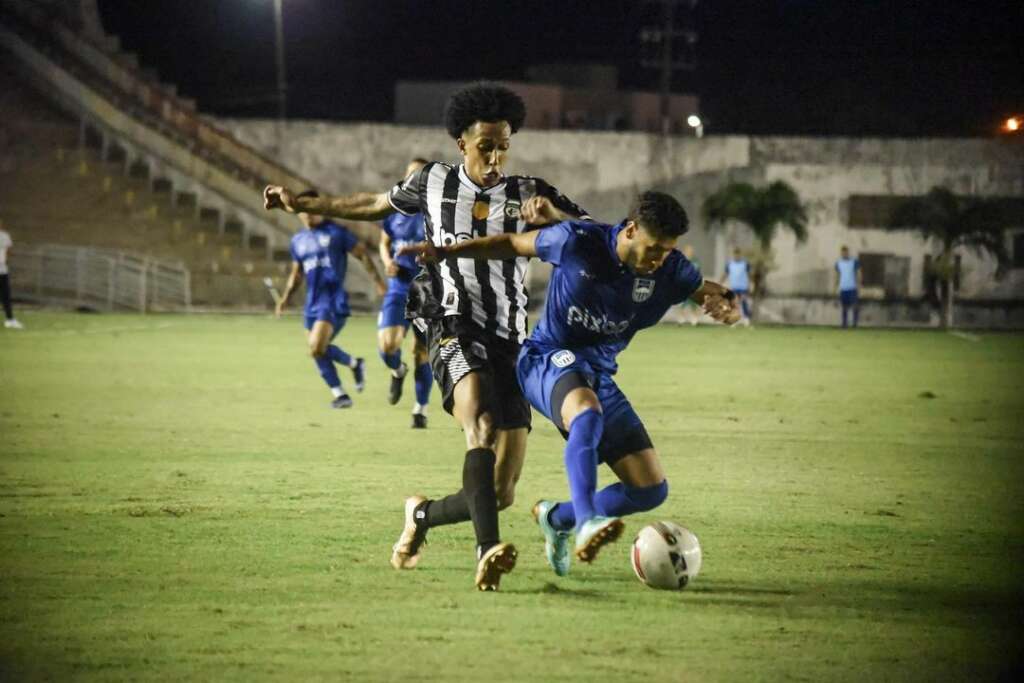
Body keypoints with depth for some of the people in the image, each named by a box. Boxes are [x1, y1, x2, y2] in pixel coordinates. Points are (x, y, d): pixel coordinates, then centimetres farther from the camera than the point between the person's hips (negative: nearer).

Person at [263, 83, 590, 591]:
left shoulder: (527, 193, 7)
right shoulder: (434, 183, 9)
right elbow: (375, 205, 28)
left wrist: (553, 215, -21)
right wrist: (303, 204, 30)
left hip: (509, 339, 2)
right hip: (455, 325, -2)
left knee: (501, 494, 1)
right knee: (482, 421, -35)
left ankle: (423, 515, 33)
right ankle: (487, 552, -49)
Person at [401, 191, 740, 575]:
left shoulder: (669, 270, -7)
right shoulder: (577, 242, -16)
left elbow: (709, 292, 8)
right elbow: (514, 244, -1)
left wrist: (727, 304, -17)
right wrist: (448, 252, -8)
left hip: (599, 374, 5)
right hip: (548, 359, -5)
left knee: (652, 490, -2)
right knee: (587, 411, -43)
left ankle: (557, 519, 21)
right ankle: (586, 522, -51)